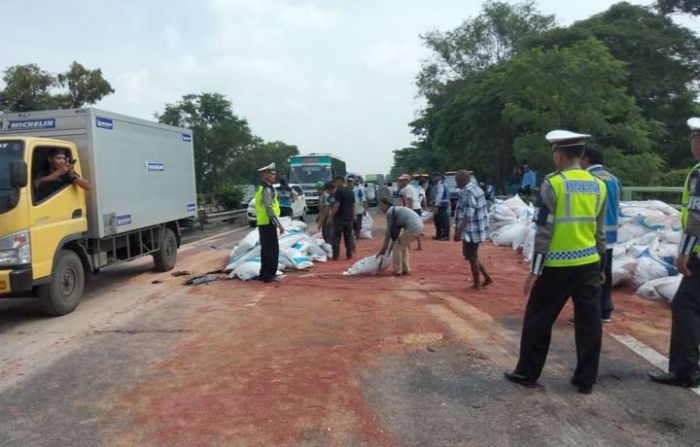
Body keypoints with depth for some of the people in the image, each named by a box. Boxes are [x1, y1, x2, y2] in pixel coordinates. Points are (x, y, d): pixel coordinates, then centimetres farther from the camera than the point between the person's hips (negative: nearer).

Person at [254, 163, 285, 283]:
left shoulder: (261, 187, 14)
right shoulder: (267, 189, -17)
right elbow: (269, 209, -23)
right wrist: (279, 225, -22)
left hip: (263, 223, 10)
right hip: (268, 223, -10)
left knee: (266, 249, 16)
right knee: (273, 250, -5)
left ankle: (264, 274, 23)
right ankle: (269, 275, -2)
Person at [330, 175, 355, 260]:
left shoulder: (339, 191, -12)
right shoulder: (350, 191, 11)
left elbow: (337, 205, -18)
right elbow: (353, 205, 14)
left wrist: (331, 215, -12)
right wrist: (353, 215, 21)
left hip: (339, 217, -7)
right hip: (348, 217, 7)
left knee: (336, 237, -1)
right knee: (348, 236, 12)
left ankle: (335, 255, -1)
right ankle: (349, 254, 14)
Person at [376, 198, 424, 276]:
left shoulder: (390, 212, -2)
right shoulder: (396, 209, 25)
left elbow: (388, 231, -1)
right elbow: (397, 231, 24)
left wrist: (383, 249, 5)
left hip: (412, 227, -9)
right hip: (419, 225, 9)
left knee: (397, 247, 3)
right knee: (403, 246, 24)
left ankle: (397, 271, 10)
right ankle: (406, 270, 29)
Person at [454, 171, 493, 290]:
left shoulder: (468, 192, -20)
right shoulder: (475, 188, 12)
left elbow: (467, 215, -26)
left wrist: (459, 231, -25)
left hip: (471, 231, -10)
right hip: (476, 229, 10)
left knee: (472, 258, 4)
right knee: (472, 256, 20)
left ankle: (477, 283, 16)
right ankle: (487, 277, 24)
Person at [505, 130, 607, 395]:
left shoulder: (552, 184, -12)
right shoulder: (598, 185, 6)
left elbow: (544, 232, -14)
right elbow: (600, 233, 11)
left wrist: (535, 270, -9)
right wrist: (600, 266, 20)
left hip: (557, 266, -5)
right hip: (589, 264, 6)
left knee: (538, 319, 8)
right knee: (589, 322, 12)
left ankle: (527, 373, 18)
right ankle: (585, 380, 21)